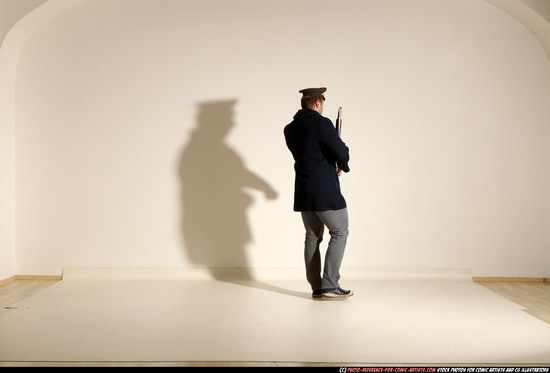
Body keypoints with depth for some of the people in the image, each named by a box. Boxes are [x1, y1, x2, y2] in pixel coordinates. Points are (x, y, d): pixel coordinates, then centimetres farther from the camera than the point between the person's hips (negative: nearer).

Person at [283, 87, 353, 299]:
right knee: (339, 233, 3)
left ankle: (316, 288, 14)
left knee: (312, 236, 13)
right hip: (325, 190, -7)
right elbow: (341, 153, -15)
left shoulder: (290, 129, 11)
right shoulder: (321, 123, -13)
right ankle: (330, 285, -1)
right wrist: (343, 166, 7)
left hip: (303, 192, 8)